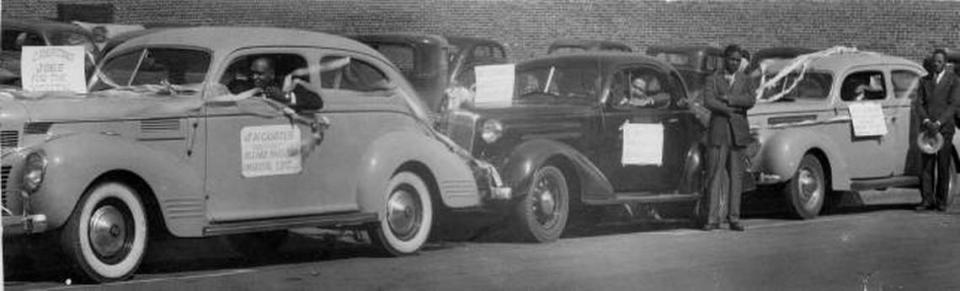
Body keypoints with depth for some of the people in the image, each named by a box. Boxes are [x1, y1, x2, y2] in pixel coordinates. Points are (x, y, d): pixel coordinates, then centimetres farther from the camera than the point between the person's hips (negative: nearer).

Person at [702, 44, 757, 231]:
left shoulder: (746, 81, 13)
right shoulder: (712, 80, 8)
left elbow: (750, 101, -7)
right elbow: (708, 102, -10)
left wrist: (727, 98, -12)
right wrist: (731, 109, -15)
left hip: (738, 132, 1)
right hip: (717, 132, -1)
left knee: (736, 175, 1)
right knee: (715, 174, -5)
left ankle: (734, 218, 5)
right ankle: (713, 218, -5)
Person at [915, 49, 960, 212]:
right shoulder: (924, 81, 13)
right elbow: (919, 104, 6)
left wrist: (938, 123, -15)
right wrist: (926, 121, -11)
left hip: (944, 128, -3)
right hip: (927, 128, 3)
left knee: (943, 166, -1)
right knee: (926, 166, -3)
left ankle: (941, 201, 4)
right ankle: (927, 200, -3)